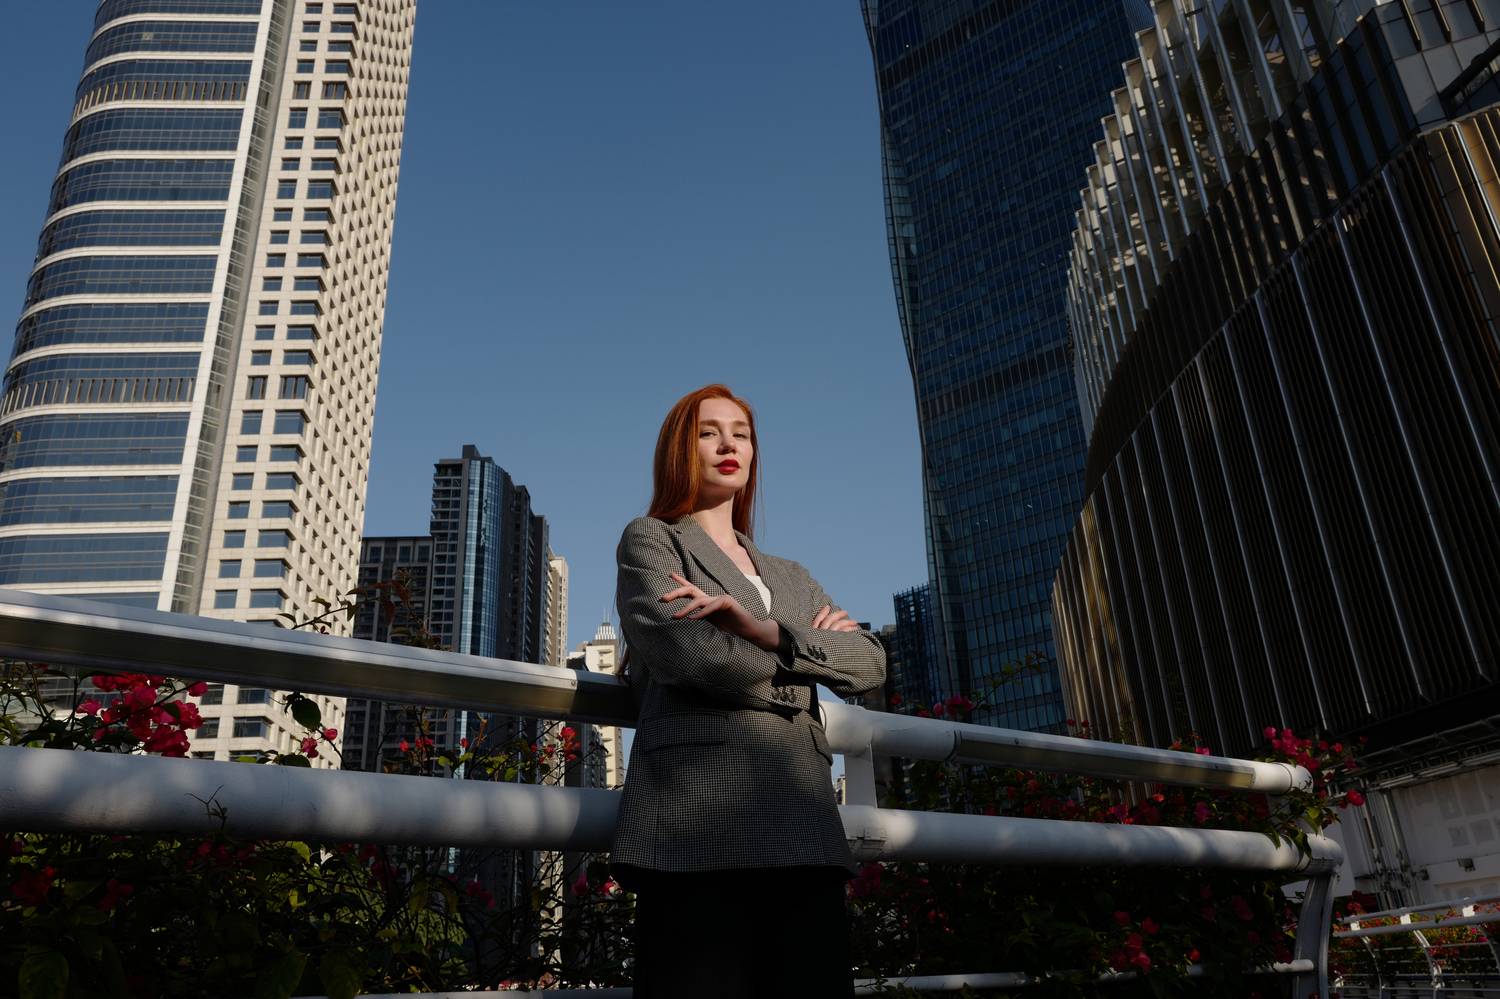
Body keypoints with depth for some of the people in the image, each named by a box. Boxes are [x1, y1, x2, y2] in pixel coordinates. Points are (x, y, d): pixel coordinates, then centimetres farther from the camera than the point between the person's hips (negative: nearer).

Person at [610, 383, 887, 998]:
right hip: (699, 826, -5)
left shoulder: (791, 578, 27)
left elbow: (869, 664, 9)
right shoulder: (650, 540, 12)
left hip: (803, 830, 5)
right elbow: (689, 656, -8)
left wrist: (767, 632, -7)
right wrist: (802, 659, 7)